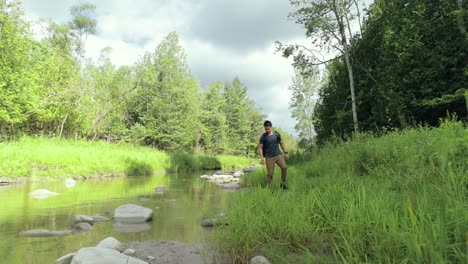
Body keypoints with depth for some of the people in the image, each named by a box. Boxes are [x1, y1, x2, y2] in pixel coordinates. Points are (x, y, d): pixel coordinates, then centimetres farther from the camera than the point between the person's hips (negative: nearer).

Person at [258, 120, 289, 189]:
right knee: (270, 173, -3)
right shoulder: (263, 136, -3)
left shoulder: (277, 134, 5)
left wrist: (286, 152, 11)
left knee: (284, 167, -11)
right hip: (269, 157, -3)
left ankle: (283, 183, 6)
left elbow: (281, 143, 16)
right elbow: (260, 147, -3)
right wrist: (262, 157, -12)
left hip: (278, 155, 3)